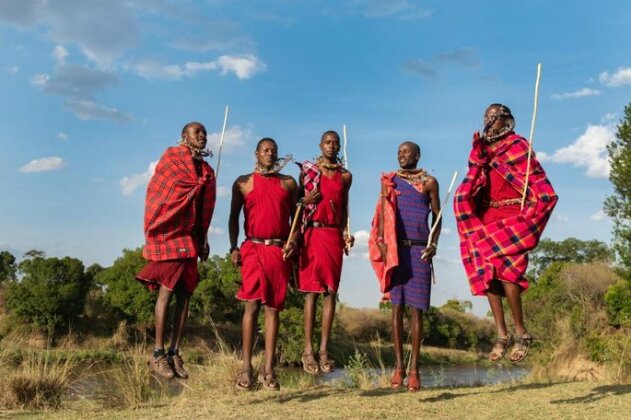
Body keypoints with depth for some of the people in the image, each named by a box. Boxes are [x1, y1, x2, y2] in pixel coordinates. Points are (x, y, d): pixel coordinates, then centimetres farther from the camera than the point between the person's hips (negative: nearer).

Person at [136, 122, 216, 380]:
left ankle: (174, 353, 7)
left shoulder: (207, 171, 16)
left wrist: (204, 240, 10)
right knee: (166, 291, -9)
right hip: (169, 233, -5)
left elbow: (206, 210, 15)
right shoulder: (171, 157, 2)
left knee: (185, 295, 2)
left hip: (191, 237, 6)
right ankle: (158, 354, -4)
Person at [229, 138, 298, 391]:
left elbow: (295, 216, 13)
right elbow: (234, 217, 9)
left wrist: (293, 241, -4)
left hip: (280, 251, 1)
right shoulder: (243, 183, 10)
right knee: (252, 305, -6)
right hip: (253, 248, -1)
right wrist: (233, 248, -3)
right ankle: (246, 368, -2)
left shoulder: (288, 183, 13)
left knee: (273, 308, 1)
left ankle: (269, 370, 3)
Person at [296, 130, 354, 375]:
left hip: (334, 235, 3)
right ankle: (308, 350, -3)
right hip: (312, 233, -3)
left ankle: (324, 349, 4)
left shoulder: (345, 176, 14)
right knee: (312, 291, -5)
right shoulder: (307, 169, 7)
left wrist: (346, 233, 9)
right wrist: (306, 200, -10)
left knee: (331, 291, 0)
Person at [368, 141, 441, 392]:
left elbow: (437, 216, 9)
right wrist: (381, 241, -8)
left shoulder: (429, 182, 9)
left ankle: (414, 368, 3)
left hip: (419, 249, -1)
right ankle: (399, 366, 6)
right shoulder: (389, 180, 13)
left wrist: (434, 244, -4)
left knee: (417, 308, -1)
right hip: (394, 248, 1)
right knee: (397, 307, 1)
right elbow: (382, 212, 6)